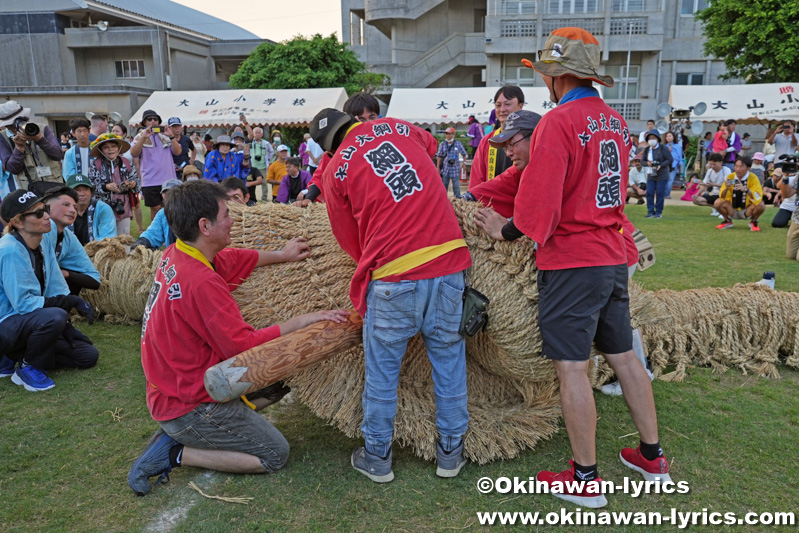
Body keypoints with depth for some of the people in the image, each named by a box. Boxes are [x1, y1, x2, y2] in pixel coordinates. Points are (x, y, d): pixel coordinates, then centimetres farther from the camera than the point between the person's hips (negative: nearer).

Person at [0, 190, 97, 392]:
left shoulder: (43, 246, -1)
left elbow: (58, 291, 1)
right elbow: (23, 303, -26)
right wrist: (71, 302, -25)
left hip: (34, 320, 8)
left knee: (88, 356, 5)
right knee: (55, 316, -38)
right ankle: (27, 368, -10)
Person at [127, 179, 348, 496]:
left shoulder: (175, 255, -2)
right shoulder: (201, 282, -29)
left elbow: (233, 259, 16)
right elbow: (244, 345, -27)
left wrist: (281, 255, 18)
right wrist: (302, 321, -19)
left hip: (174, 388, 9)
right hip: (188, 407, -9)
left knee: (282, 382, 18)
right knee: (275, 454, -1)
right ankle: (176, 453, -1)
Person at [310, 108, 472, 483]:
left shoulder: (335, 171, 4)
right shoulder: (397, 126, 12)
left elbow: (351, 242, 8)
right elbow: (430, 143, 37)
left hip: (395, 277, -3)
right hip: (449, 263, 4)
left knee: (382, 371, 13)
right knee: (449, 360, 16)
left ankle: (377, 458, 28)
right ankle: (451, 452, 29)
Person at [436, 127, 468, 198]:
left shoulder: (458, 144, 0)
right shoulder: (442, 144, 3)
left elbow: (464, 154, 11)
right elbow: (439, 156, 6)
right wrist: (438, 167, 3)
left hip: (455, 168, -2)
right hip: (445, 169, 2)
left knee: (456, 185, -1)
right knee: (444, 185, 9)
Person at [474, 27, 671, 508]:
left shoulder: (559, 122, -15)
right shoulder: (615, 121, 11)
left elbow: (540, 203, -18)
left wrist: (504, 232, -2)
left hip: (572, 262, -8)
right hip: (614, 257, 8)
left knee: (572, 368, 1)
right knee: (624, 356, 18)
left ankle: (586, 480, 12)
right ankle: (652, 456, 31)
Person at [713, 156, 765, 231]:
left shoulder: (753, 178, -15)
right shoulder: (730, 177, -8)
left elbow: (758, 198, -27)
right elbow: (722, 197, -10)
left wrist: (745, 189, -42)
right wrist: (726, 188, -32)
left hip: (747, 210, -2)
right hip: (733, 209, 2)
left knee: (760, 206, -30)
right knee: (718, 203, -21)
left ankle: (753, 222, 3)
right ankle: (728, 221, 7)